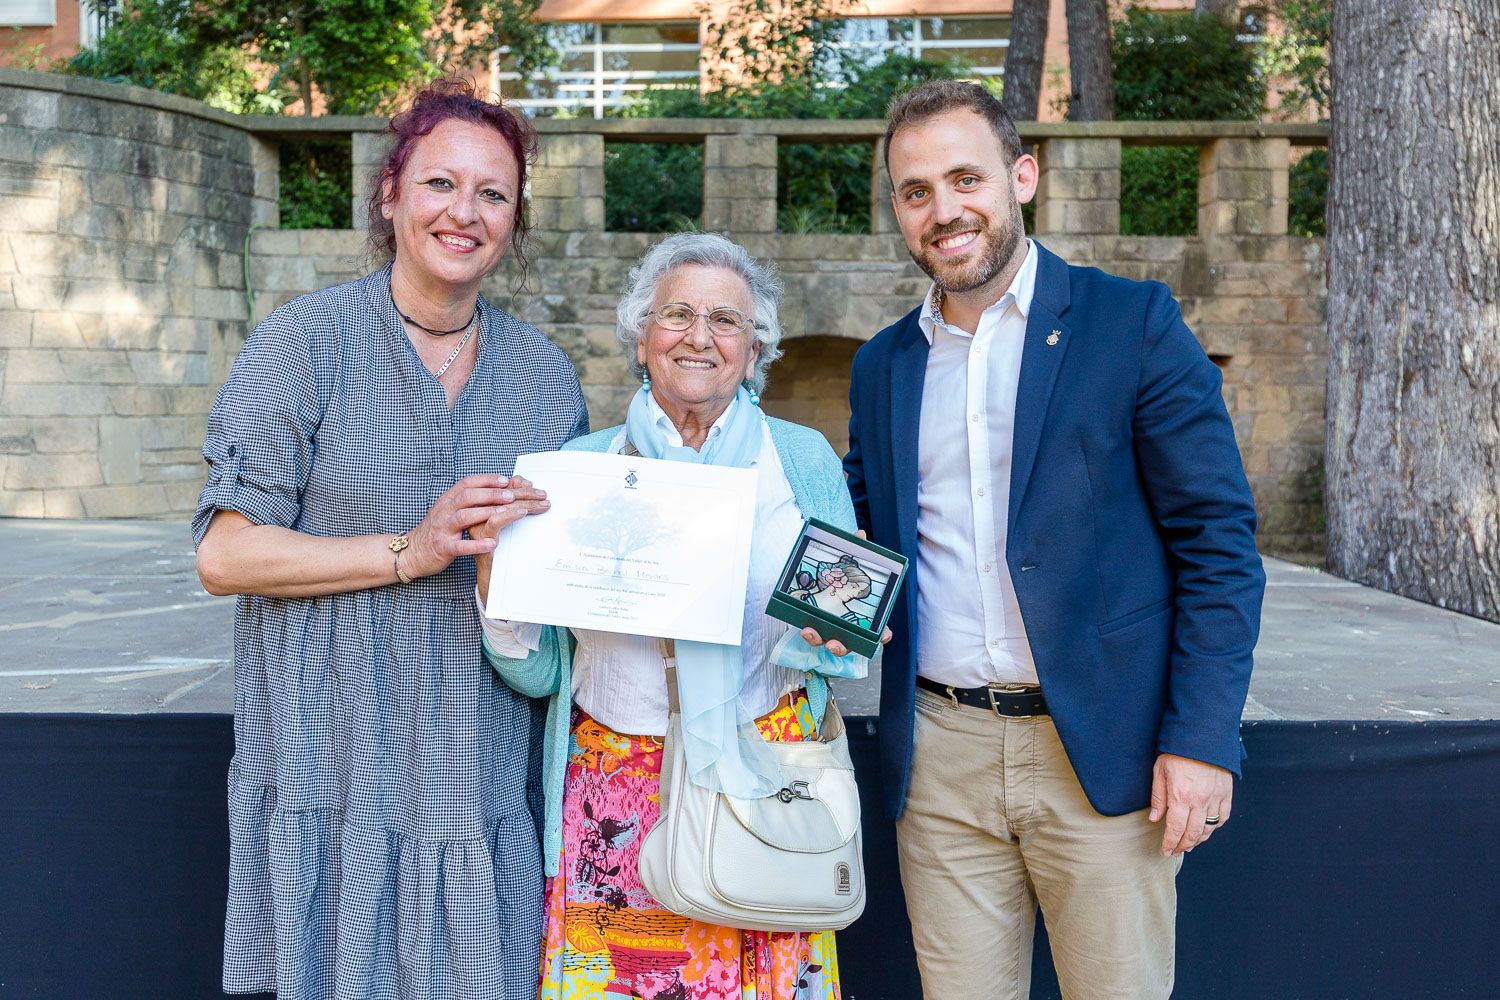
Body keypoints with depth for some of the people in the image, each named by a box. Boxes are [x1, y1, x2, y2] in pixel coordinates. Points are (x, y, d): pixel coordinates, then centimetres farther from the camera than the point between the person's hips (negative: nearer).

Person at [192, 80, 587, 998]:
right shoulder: (305, 341, -5)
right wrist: (409, 553, -18)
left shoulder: (544, 373, 7)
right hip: (331, 770, -3)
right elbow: (225, 554, -9)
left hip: (477, 776, 4)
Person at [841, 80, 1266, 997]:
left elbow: (1218, 542, -5)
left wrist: (1203, 740, -12)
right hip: (939, 757, 4)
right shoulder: (882, 367, 11)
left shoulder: (1134, 325, -3)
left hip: (1103, 752, -3)